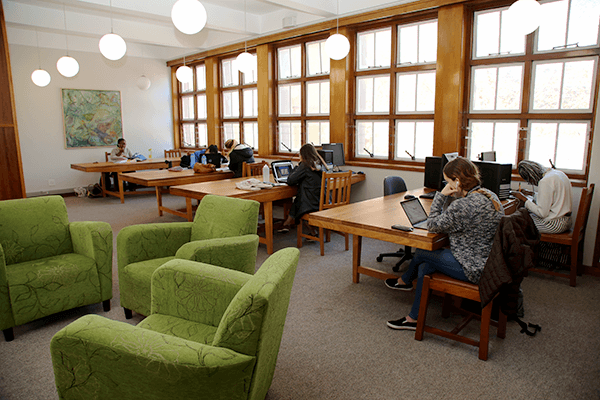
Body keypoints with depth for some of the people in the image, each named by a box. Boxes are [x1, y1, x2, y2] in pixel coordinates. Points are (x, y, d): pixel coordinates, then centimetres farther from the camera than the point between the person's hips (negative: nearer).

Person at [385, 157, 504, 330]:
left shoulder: (463, 205, -29)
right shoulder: (490, 196, 3)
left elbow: (433, 225, -14)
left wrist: (441, 195, -11)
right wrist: (447, 198, 1)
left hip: (473, 269, -9)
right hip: (488, 262, 9)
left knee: (420, 253, 3)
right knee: (424, 267, 13)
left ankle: (405, 281, 31)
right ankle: (414, 318, 29)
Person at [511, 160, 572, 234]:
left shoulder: (545, 181, -22)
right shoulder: (559, 173, 7)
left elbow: (542, 213, -21)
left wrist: (524, 199, -13)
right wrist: (531, 194, 24)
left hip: (554, 225, -10)